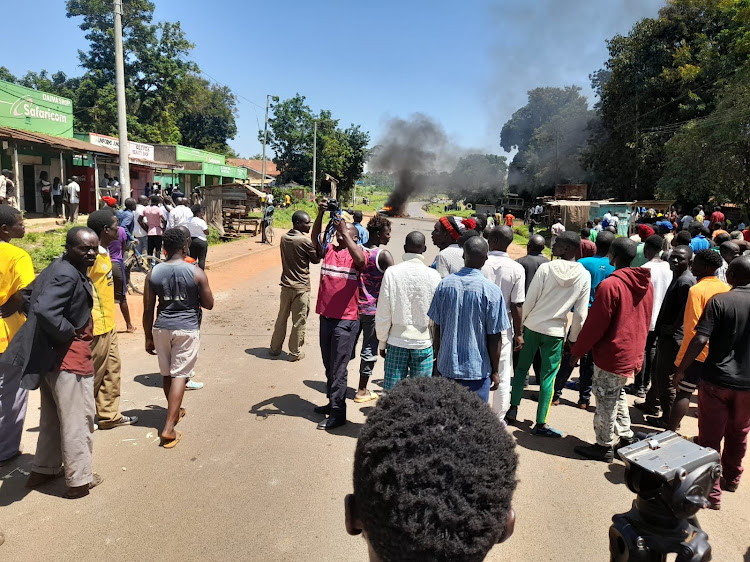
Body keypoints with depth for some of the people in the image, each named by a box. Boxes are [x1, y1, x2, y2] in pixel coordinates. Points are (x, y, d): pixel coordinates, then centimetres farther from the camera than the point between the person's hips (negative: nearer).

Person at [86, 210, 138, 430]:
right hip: (96, 326, -10)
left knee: (112, 369, 16)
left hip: (108, 323, 10)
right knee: (93, 373, 3)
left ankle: (109, 415, 27)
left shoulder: (104, 252, 10)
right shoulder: (91, 255, -20)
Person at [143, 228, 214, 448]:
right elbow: (208, 304, -3)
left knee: (167, 374, 20)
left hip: (162, 328, 4)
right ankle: (169, 428, -4)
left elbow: (148, 310, 2)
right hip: (187, 329, -4)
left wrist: (148, 337, 11)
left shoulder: (153, 273, -2)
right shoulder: (196, 273, -10)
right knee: (179, 375, 0)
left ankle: (175, 411, 41)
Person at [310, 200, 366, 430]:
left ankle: (338, 412, 10)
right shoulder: (328, 250, 7)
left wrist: (344, 230, -27)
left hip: (346, 319, -6)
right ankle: (333, 402, 35)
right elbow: (315, 238, -10)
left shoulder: (357, 253, -5)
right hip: (326, 316, 6)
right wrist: (320, 213, -23)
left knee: (338, 368, 0)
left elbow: (360, 260, -28)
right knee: (329, 365, 19)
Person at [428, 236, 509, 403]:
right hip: (477, 369, -3)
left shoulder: (445, 284, -5)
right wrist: (495, 372, 2)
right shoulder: (492, 292, -15)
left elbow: (437, 328, 2)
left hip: (446, 366, 4)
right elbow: (494, 338, -11)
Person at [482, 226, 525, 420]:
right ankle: (498, 419, 20)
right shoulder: (516, 269, -11)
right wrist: (519, 333, 2)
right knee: (503, 377, 12)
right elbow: (517, 305, -9)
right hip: (503, 328, 0)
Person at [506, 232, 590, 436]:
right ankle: (541, 424, 11)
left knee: (521, 369, 16)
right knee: (548, 377, 7)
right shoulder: (584, 276, -6)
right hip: (556, 332, 1)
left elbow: (529, 301, -10)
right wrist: (572, 338, 9)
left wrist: (519, 325, 5)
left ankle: (513, 410, 24)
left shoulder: (546, 268, -12)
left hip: (532, 326, 0)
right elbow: (581, 314, -3)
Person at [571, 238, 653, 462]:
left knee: (606, 401, 4)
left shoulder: (610, 285, -22)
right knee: (618, 395, 24)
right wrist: (638, 349, 22)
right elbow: (645, 322, 12)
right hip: (633, 354, 8)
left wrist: (577, 351, -8)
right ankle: (626, 436, 31)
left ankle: (604, 447, 15)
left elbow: (595, 324, -19)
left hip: (611, 355, -8)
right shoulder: (646, 284, 4)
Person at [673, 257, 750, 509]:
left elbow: (700, 339, -18)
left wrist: (681, 369, -9)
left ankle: (711, 491, 11)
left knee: (710, 437, 6)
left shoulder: (719, 301, -12)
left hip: (717, 379, -4)